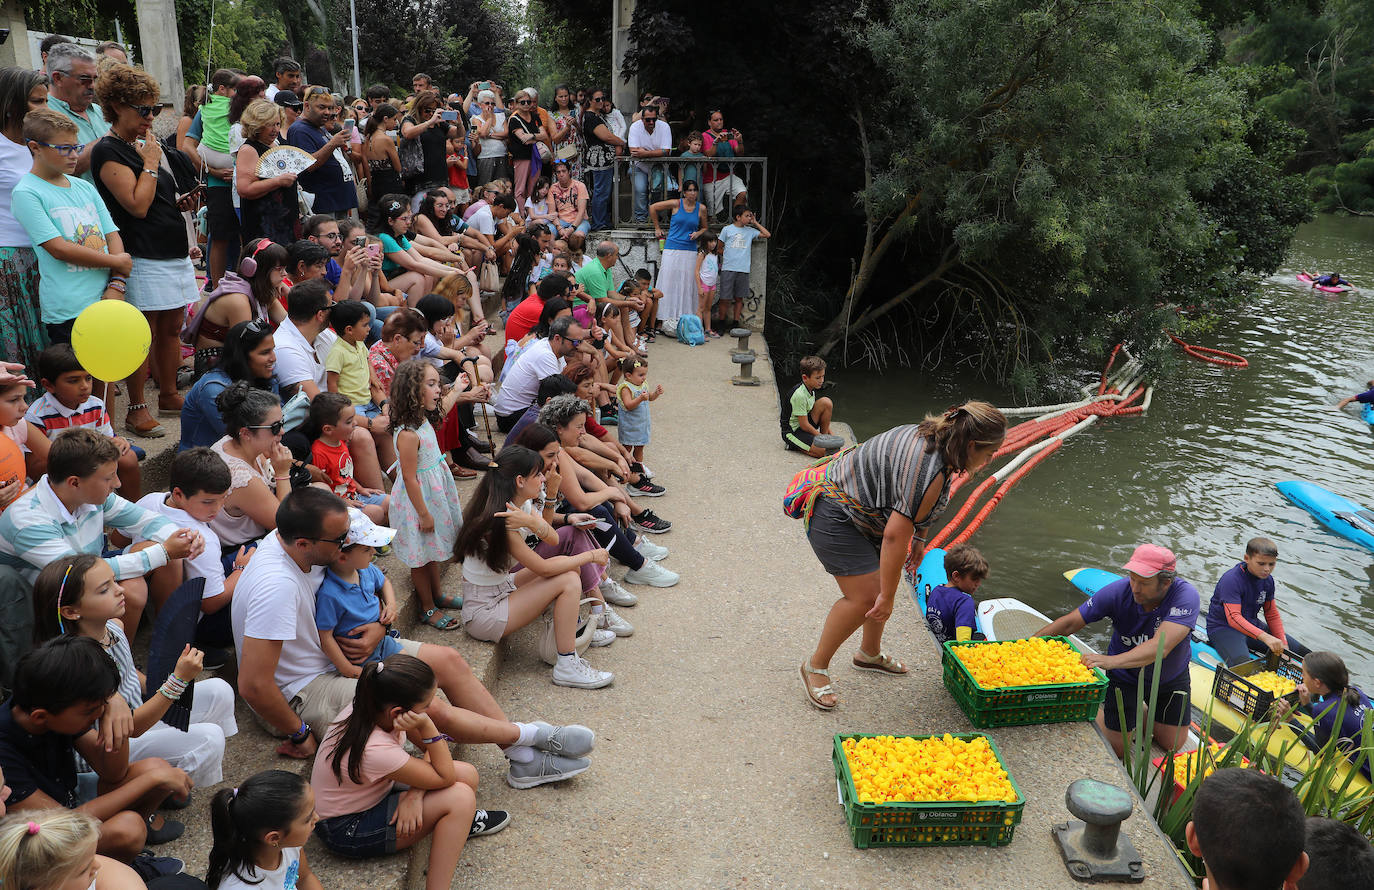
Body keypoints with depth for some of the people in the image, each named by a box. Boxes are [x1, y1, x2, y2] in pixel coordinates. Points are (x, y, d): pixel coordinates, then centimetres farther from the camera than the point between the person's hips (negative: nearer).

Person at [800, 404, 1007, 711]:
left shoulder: (931, 435, -2)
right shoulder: (929, 470, -32)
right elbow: (895, 536, -32)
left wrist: (919, 537, 24)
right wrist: (887, 597, -25)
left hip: (867, 510, 10)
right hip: (835, 517, -10)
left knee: (883, 584, 14)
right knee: (865, 596, -13)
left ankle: (870, 652, 35)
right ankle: (816, 667, 2)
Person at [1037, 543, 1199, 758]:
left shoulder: (1185, 596, -32)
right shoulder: (1118, 591, -27)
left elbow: (1160, 647, -45)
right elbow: (1070, 623, -21)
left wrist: (1111, 661, -58)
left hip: (1170, 677, 1)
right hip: (1125, 675, -1)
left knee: (1172, 744, 11)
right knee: (1116, 748, 0)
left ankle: (1137, 714, 36)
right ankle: (1099, 709, 29)